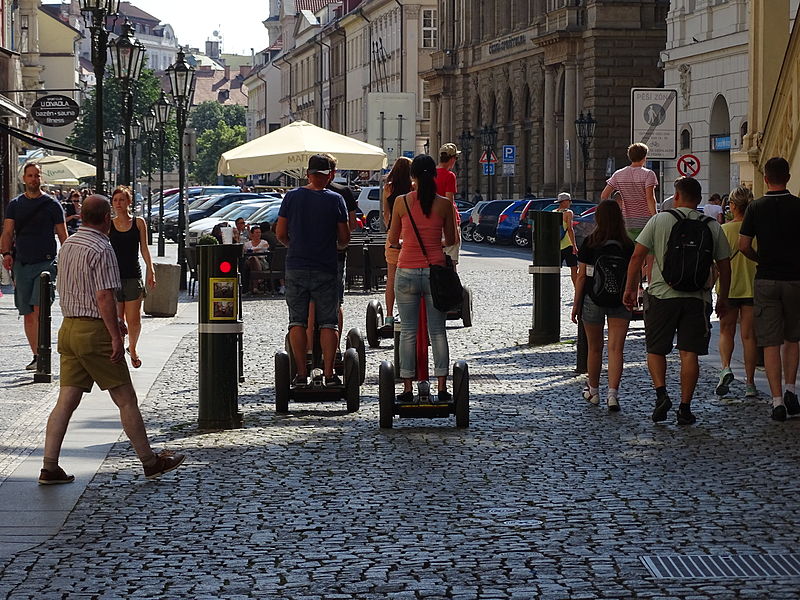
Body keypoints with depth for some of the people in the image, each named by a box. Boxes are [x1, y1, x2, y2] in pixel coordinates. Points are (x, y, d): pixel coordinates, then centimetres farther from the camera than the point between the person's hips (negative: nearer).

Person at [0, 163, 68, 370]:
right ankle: (37, 355, 14)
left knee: (39, 309, -17)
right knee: (27, 314, 6)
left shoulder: (52, 204, 4)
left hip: (46, 263, -4)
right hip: (21, 264, 4)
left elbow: (62, 235, 6)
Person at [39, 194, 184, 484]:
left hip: (69, 327, 8)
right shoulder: (101, 248, -15)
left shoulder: (68, 245, 12)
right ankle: (150, 462, 10)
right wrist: (116, 337, -16)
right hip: (94, 331, -8)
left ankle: (50, 468, 2)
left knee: (66, 401, 7)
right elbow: (104, 297, -20)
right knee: (126, 400, 2)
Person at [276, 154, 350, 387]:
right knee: (328, 322, 5)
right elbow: (344, 238, 0)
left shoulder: (292, 197, -1)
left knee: (297, 321, 6)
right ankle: (328, 373, 0)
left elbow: (280, 234, 2)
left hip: (296, 268, 1)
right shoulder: (336, 200, -4)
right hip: (325, 269, -1)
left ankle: (301, 374, 2)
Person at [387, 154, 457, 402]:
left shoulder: (401, 202, -4)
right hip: (435, 270, 1)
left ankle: (407, 388, 5)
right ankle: (442, 387, 5)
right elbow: (451, 240, 7)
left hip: (407, 272, -1)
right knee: (438, 332, 7)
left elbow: (393, 239, 5)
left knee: (408, 332, 5)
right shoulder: (444, 204, -2)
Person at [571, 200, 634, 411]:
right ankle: (613, 393, -15)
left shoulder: (590, 243, -7)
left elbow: (582, 276, -5)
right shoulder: (628, 245, -2)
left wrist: (576, 304, 2)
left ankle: (593, 391, 28)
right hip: (621, 301, 1)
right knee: (616, 349, -2)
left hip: (593, 300, -1)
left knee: (594, 348, 14)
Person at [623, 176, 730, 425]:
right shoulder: (713, 227, 4)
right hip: (697, 297, 1)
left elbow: (637, 257, -3)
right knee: (689, 353, 4)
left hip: (662, 294, -1)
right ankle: (685, 408, 3)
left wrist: (630, 289, 6)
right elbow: (724, 266, 7)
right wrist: (723, 298, 19)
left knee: (656, 349, 13)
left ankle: (661, 393, -6)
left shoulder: (659, 220, 0)